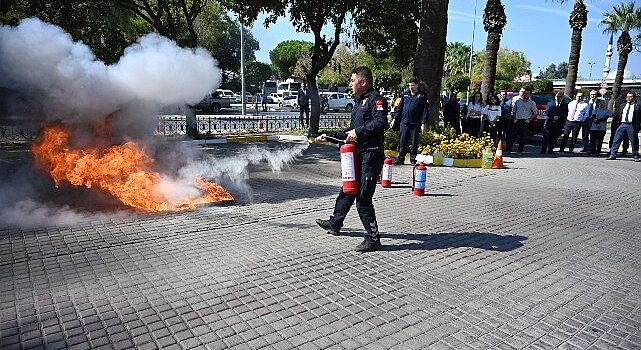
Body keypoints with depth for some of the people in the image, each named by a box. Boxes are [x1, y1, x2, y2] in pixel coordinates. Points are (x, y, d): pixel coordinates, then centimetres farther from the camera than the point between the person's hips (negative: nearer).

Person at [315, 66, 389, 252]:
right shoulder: (359, 101, 21)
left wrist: (359, 131, -24)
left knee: (363, 198, -9)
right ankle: (335, 223, 37)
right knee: (347, 190, 21)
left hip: (371, 155, -10)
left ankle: (373, 238, 1)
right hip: (359, 155, 10)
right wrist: (329, 136, 24)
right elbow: (351, 131, 26)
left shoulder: (375, 98, -10)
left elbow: (381, 122, -26)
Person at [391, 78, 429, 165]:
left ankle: (413, 159, 15)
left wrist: (424, 123, -9)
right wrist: (395, 119, 11)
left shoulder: (422, 96, 3)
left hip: (415, 123, -2)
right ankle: (401, 158, 8)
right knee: (402, 141, 1)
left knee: (414, 142, 4)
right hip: (404, 122, 2)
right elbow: (399, 108, 17)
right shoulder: (405, 95, 13)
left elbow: (425, 110, -1)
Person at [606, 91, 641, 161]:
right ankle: (613, 155, 4)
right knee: (616, 140, -1)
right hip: (623, 124, 4)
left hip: (632, 126, -4)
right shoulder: (622, 106, 18)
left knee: (634, 142, 2)